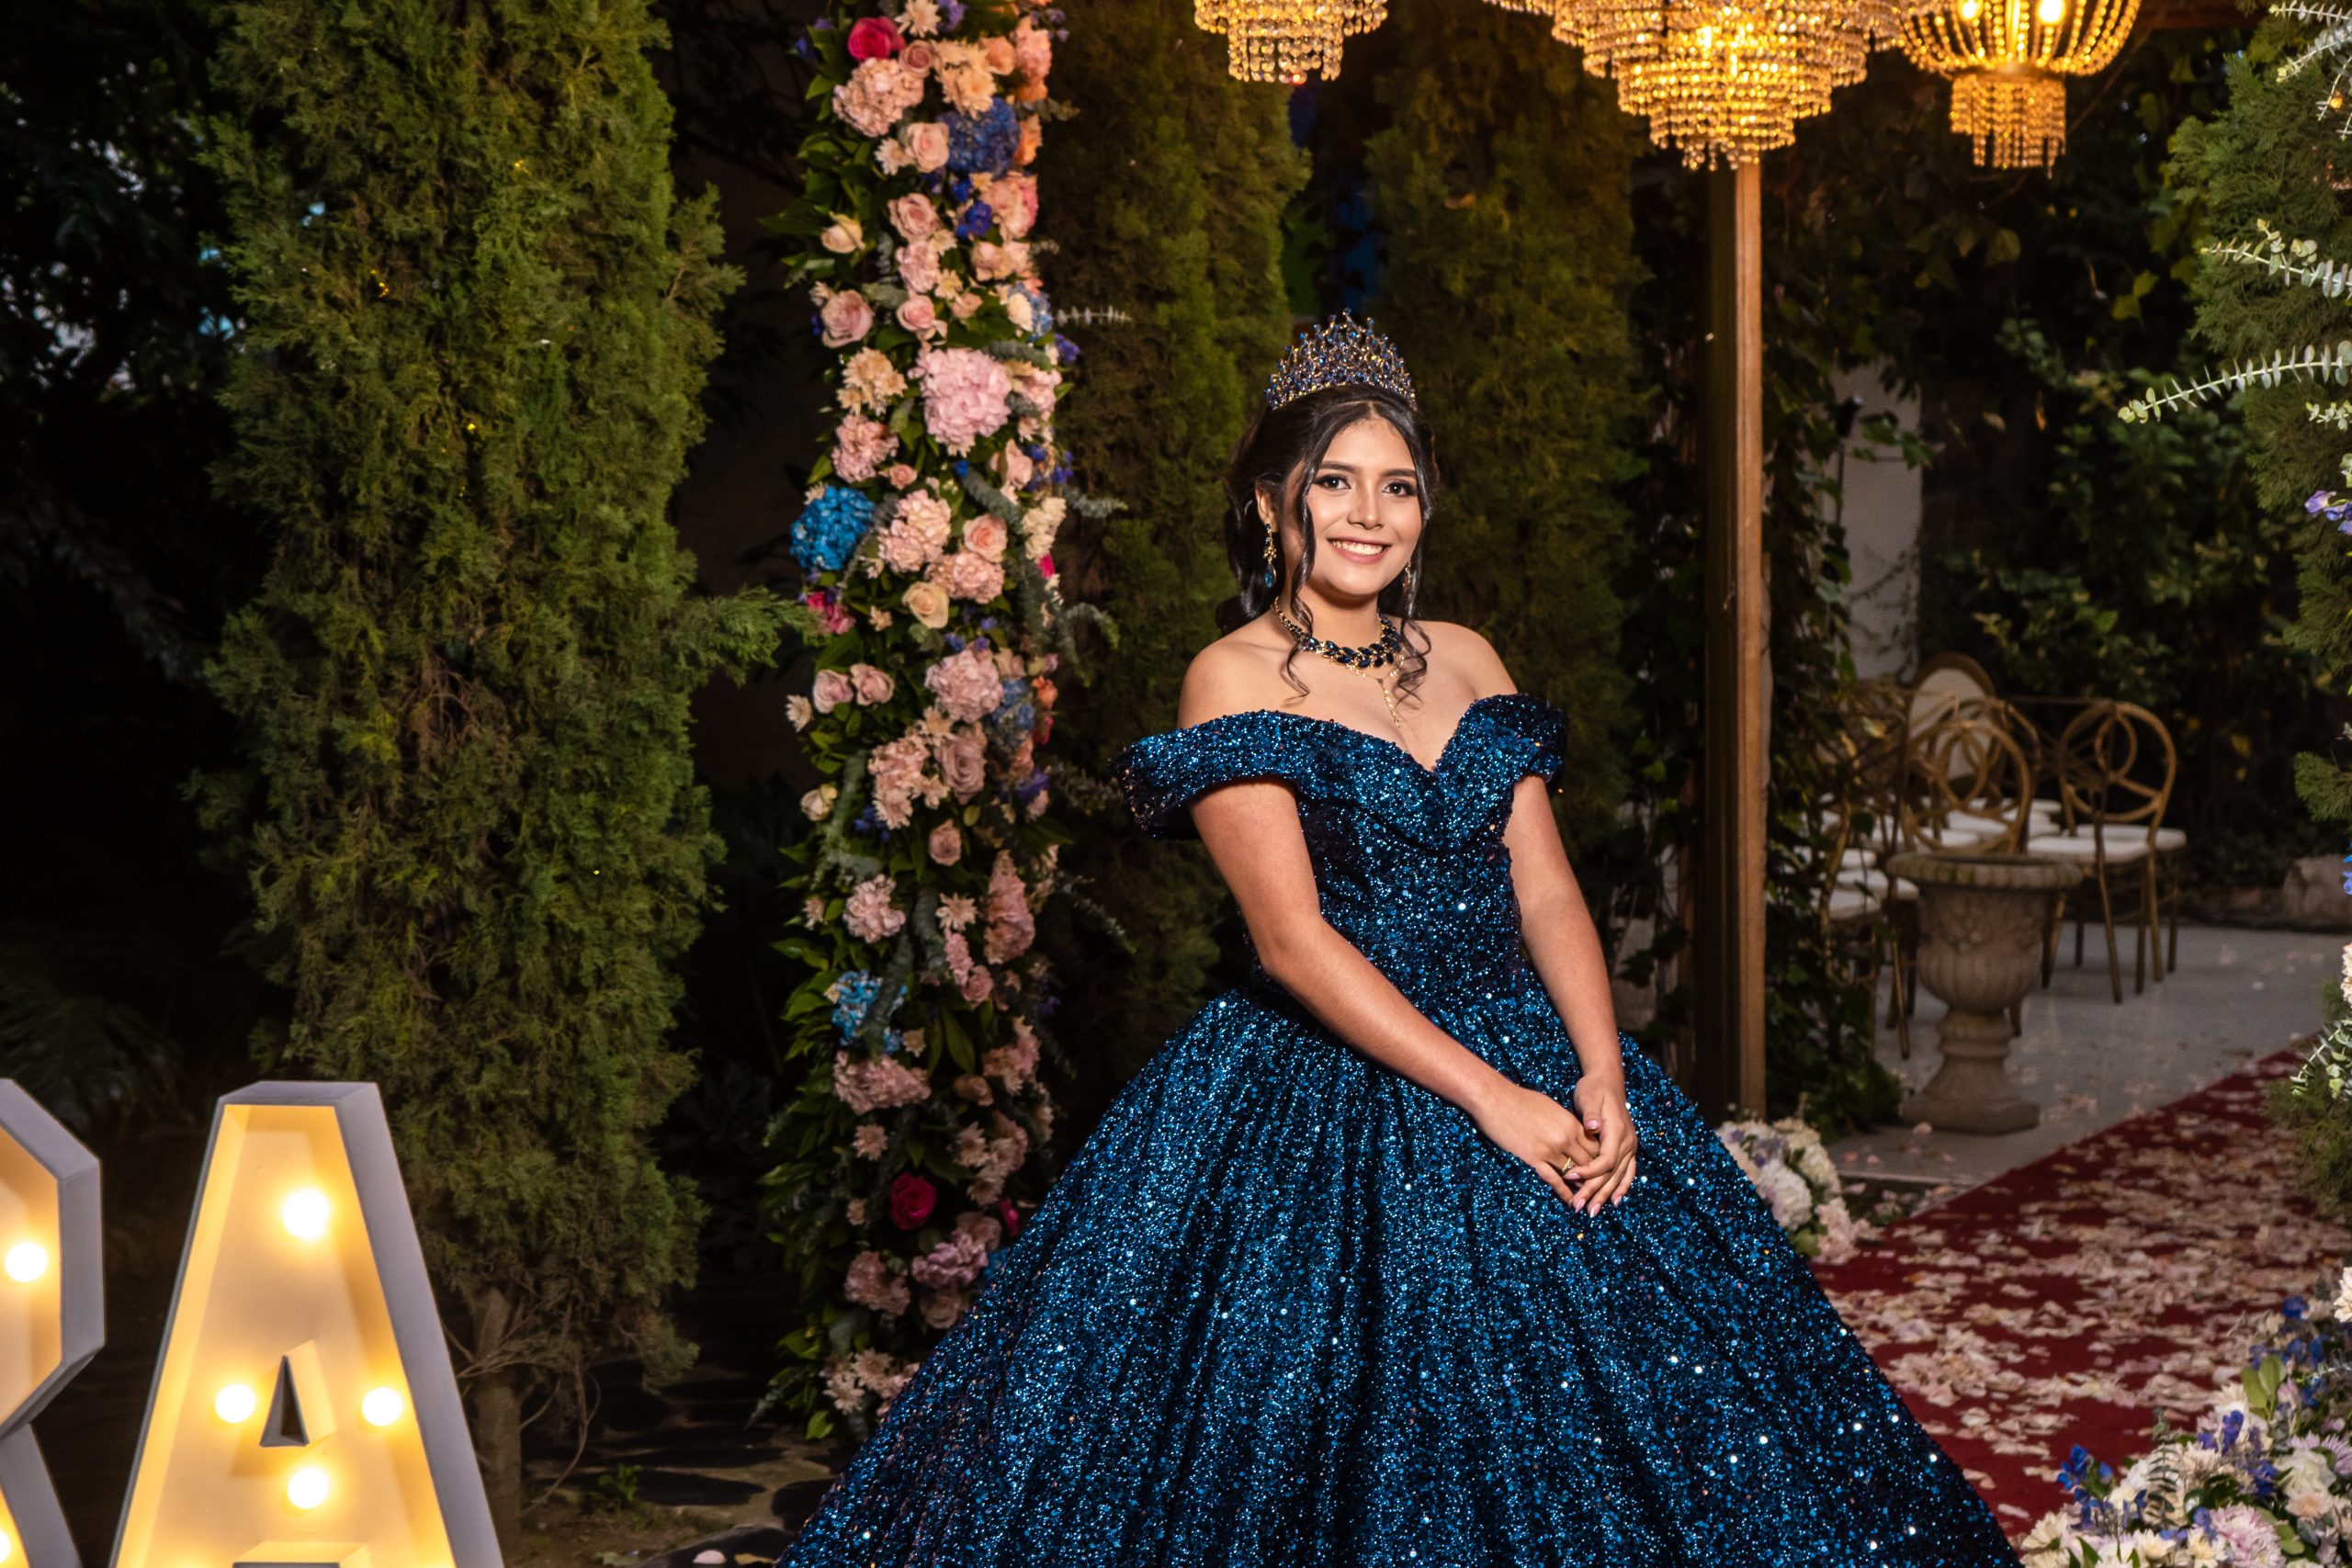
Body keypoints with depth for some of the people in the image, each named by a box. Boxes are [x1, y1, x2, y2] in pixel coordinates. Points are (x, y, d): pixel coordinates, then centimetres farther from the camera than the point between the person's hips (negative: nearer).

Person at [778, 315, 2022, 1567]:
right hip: (1321, 1107, -5)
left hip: (1530, 1065, 6)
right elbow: (1293, 938, -16)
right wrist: (1490, 1097, -20)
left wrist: (1602, 1080, -10)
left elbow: (1546, 891, 5)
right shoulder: (1233, 679, -8)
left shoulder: (1465, 661, 10)